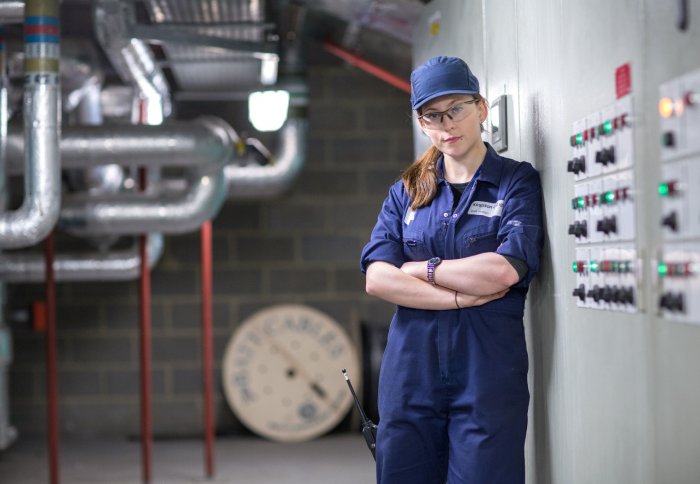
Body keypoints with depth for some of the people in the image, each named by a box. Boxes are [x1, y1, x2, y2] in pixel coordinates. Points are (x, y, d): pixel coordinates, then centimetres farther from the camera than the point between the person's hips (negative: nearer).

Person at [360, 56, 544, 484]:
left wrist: (421, 269, -3)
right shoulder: (406, 192, 12)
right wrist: (461, 296, -12)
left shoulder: (518, 182, 1)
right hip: (410, 369, 4)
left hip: (489, 372, -3)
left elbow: (505, 271, -14)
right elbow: (377, 279, -1)